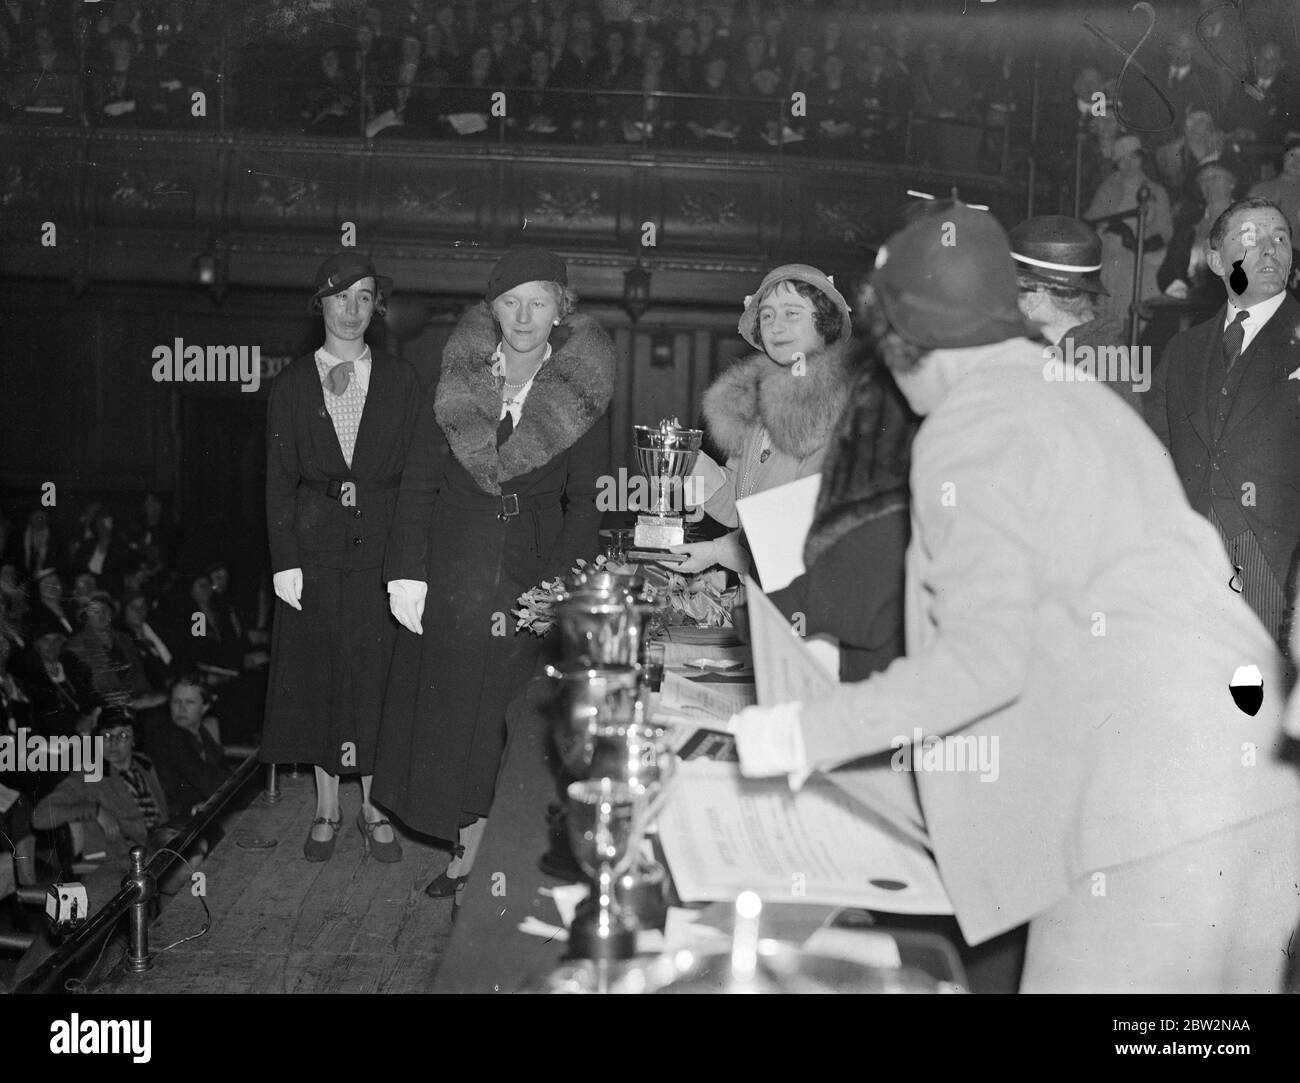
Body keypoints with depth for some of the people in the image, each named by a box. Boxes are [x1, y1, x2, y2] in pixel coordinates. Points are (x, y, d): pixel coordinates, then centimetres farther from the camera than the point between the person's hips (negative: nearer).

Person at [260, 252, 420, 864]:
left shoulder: (400, 381, 6)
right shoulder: (292, 386, 6)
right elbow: (279, 480, 3)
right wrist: (285, 561, -6)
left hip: (381, 544, 0)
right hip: (315, 548, 0)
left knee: (377, 674, 3)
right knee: (317, 673, 6)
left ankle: (374, 807, 17)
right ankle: (327, 808, 20)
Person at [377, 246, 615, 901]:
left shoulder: (582, 392, -2)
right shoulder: (457, 378, 1)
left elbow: (586, 502, -4)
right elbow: (419, 482, 0)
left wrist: (555, 593, -14)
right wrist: (408, 574, -8)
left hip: (532, 570, -1)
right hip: (452, 569, 2)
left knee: (500, 718, 3)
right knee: (449, 706, 7)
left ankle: (472, 861, 16)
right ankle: (469, 851, 22)